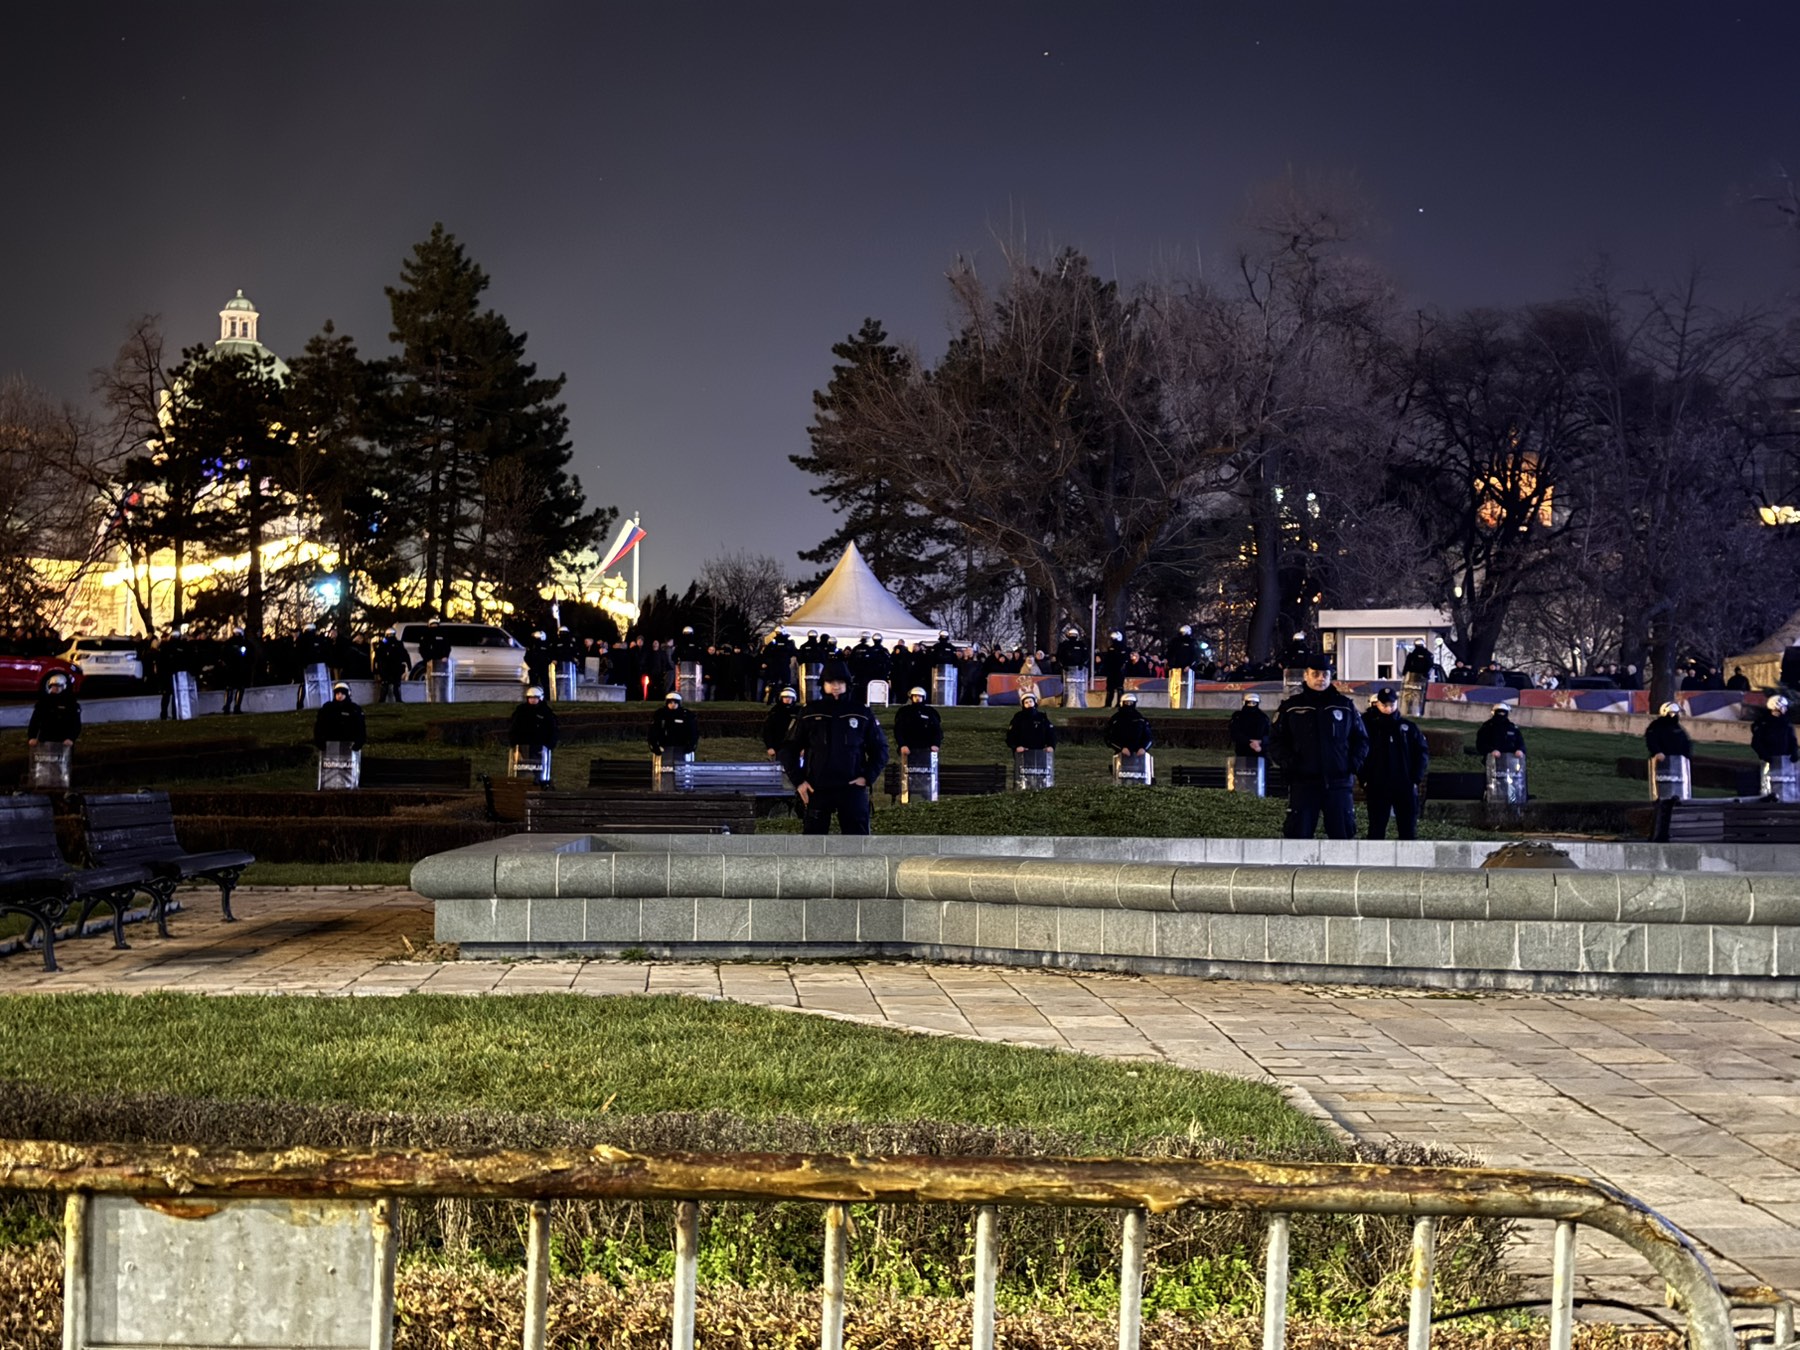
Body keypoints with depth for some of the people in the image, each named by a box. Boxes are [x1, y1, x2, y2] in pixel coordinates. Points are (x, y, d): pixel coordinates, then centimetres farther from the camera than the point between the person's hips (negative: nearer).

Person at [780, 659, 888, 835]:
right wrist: (797, 781, -1)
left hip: (852, 788, 0)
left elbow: (880, 749, 11)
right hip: (816, 789, 0)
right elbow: (789, 749, 8)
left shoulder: (862, 714, 5)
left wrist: (868, 777, -2)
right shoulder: (809, 714, 4)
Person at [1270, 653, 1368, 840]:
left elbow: (1361, 739, 16)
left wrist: (1354, 763, 0)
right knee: (1298, 832, -3)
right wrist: (1289, 763, -9)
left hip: (1338, 783, 2)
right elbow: (1276, 741, 6)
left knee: (1343, 831, 4)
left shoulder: (1345, 706, 10)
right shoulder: (1290, 707, 5)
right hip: (1302, 783, -2)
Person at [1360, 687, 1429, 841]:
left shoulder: (1409, 728, 7)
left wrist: (1416, 779, -3)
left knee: (1408, 829, 3)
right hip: (1377, 788, -1)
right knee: (1376, 829, 2)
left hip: (1405, 787, 1)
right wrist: (1364, 779, -8)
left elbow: (1422, 753, 7)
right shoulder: (1369, 727, 3)